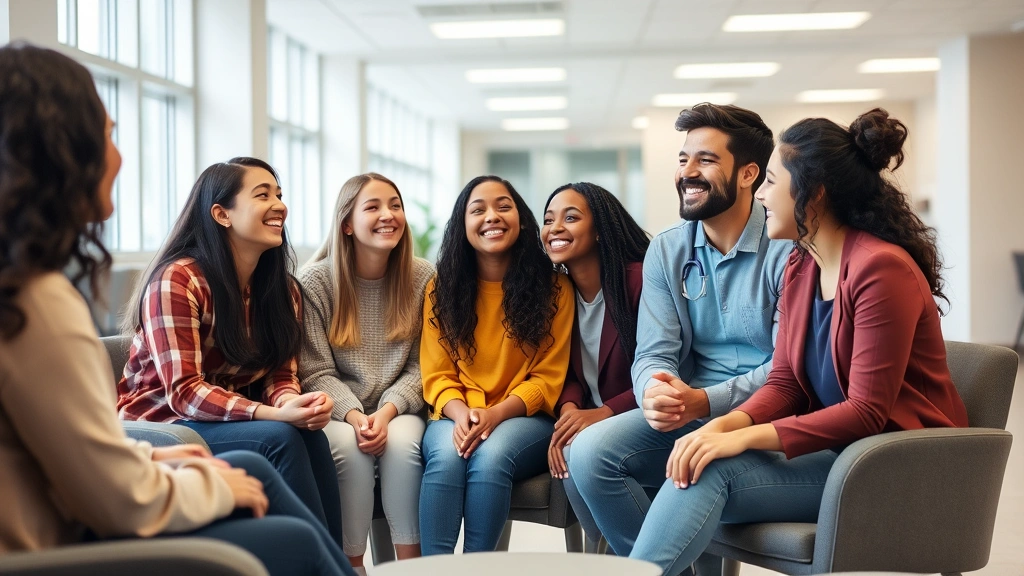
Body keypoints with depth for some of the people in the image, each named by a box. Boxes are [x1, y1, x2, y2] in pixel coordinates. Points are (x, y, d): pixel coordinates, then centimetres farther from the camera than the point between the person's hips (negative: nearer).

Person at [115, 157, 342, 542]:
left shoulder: (282, 288, 5)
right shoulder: (177, 280, -17)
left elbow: (281, 374, 2)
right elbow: (183, 392, -22)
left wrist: (291, 402, -24)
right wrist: (275, 414, -35)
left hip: (232, 420, 6)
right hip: (163, 423, -6)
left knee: (311, 434, -25)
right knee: (279, 438, -29)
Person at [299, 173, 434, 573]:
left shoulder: (423, 278, 0)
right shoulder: (316, 281, -4)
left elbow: (419, 367, -1)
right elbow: (316, 373, -6)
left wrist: (387, 412, -18)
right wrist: (353, 415, -23)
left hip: (398, 410, 1)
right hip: (338, 413, -1)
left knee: (402, 442, -32)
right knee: (349, 446, -32)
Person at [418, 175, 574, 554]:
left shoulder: (553, 287, 1)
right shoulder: (442, 288, 6)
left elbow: (548, 377, -2)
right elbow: (437, 375, 3)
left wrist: (495, 414, -20)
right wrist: (460, 414, -20)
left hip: (524, 419, -1)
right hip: (456, 419, 1)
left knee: (490, 454, -34)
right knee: (446, 455, -32)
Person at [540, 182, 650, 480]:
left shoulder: (639, 280, -14)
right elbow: (568, 372, 7)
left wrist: (604, 413, -23)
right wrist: (568, 409, -16)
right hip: (587, 421, 5)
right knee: (569, 448, -25)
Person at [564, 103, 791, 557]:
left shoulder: (787, 247, -8)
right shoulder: (666, 251, 9)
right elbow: (653, 354, 3)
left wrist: (705, 400, -26)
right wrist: (655, 393, -22)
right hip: (690, 410, 5)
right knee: (588, 453, -17)